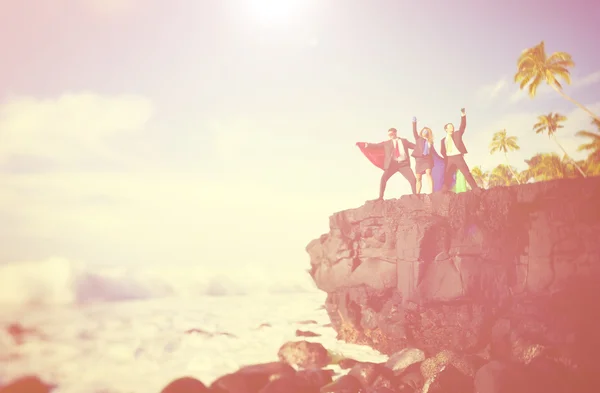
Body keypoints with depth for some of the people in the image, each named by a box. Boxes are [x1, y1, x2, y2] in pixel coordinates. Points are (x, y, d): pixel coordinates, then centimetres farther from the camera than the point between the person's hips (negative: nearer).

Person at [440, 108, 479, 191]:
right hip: (449, 159, 3)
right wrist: (446, 159, -1)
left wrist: (463, 116, -17)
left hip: (458, 157, -3)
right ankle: (445, 191, 11)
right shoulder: (443, 140, 15)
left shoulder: (457, 134, 9)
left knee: (466, 172, -9)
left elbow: (462, 126, -6)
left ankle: (475, 188, -12)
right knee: (447, 175, 4)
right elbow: (443, 151, 14)